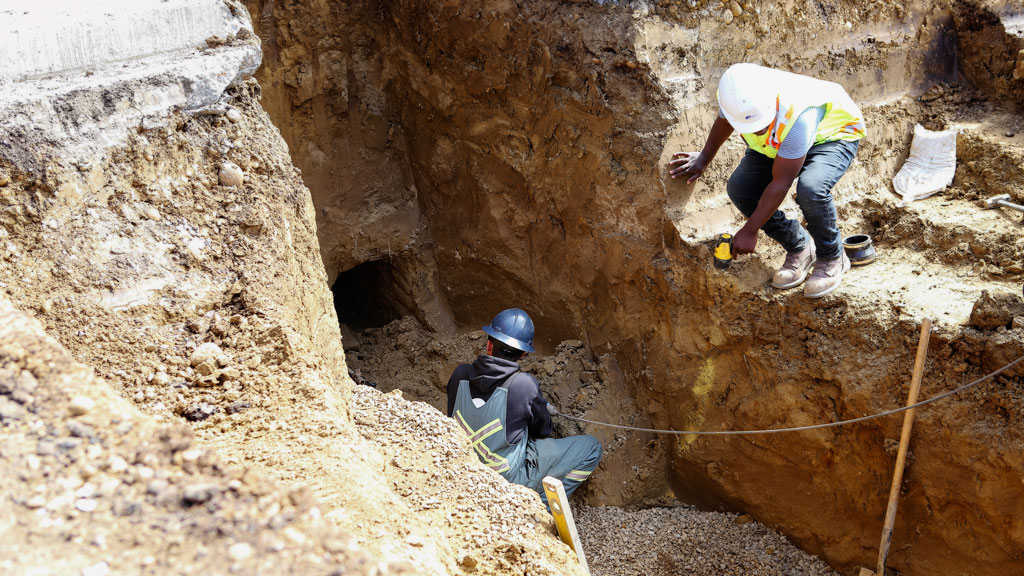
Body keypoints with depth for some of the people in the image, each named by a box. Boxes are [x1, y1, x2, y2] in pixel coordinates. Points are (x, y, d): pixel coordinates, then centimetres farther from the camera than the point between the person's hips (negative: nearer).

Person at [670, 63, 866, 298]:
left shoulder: (797, 116, -43)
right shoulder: (733, 96, -28)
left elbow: (780, 183, -34)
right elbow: (723, 121, 1)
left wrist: (750, 231, -26)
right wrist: (703, 159, 14)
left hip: (834, 136, -6)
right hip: (777, 143, 6)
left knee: (810, 188, -36)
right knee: (739, 188, -16)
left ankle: (832, 258, -8)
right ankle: (799, 248, 4)